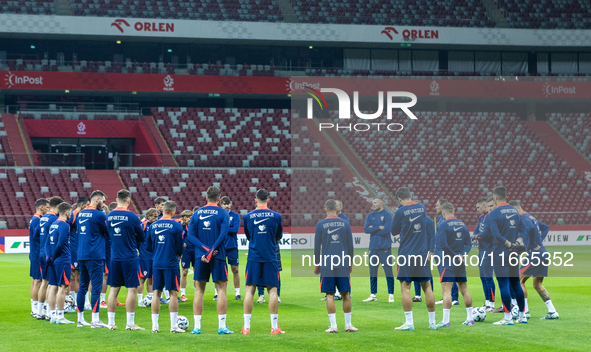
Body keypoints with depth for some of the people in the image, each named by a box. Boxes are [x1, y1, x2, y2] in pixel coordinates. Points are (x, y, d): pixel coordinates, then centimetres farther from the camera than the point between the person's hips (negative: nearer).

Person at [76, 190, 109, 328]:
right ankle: (95, 320, -6)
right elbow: (108, 232, -1)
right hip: (95, 256, -8)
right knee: (96, 287, -4)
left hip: (81, 255, 8)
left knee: (82, 287, 12)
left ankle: (80, 319, 16)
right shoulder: (98, 215, -10)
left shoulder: (81, 214, 12)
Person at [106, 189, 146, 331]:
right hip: (130, 257, -5)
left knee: (114, 289, 9)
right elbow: (142, 237, 1)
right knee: (132, 289, 0)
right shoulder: (132, 217, -11)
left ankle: (111, 322, 11)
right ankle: (130, 323, 0)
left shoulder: (109, 216, 3)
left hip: (114, 257, 5)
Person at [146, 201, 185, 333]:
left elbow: (149, 247, 11)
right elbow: (180, 247, -4)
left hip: (156, 263, 4)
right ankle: (174, 326, 0)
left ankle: (155, 325, 7)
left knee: (156, 293, 7)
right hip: (171, 263, -4)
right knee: (173, 293, 1)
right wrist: (179, 254, 18)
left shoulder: (153, 226, 6)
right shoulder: (176, 226, -7)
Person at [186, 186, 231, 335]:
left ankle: (197, 327, 6)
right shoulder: (222, 213, -1)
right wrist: (212, 250, -12)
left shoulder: (196, 213, 8)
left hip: (200, 257, 3)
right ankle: (222, 327, 0)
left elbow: (190, 236, -1)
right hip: (218, 257, -3)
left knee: (199, 291, 8)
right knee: (221, 289, 3)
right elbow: (223, 234, -14)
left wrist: (205, 249, -8)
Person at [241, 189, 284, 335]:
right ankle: (275, 327, 2)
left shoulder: (248, 216, 2)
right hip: (270, 257, -1)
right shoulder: (276, 216, 0)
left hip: (253, 258, 1)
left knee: (250, 290, 2)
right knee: (272, 290, 3)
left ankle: (246, 327, 0)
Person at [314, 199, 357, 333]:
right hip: (343, 265, 1)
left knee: (330, 295, 0)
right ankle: (348, 325, 10)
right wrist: (350, 262, 17)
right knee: (345, 294, 7)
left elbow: (317, 247, 2)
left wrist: (316, 264, 11)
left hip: (327, 265, -1)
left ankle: (333, 326, -4)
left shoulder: (320, 224, 1)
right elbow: (350, 246, 8)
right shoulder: (345, 223, 5)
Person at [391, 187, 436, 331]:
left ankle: (409, 322, -8)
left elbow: (394, 231, 5)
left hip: (406, 253, -5)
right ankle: (432, 322, 13)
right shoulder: (422, 207, 6)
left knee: (405, 287, -2)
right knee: (427, 287, 9)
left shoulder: (401, 212, -9)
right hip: (423, 253, 5)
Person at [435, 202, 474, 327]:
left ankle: (445, 321, -15)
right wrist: (462, 255, -4)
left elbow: (442, 244, -18)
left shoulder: (442, 225, -10)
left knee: (446, 290, -9)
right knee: (464, 289, 14)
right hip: (461, 264, 7)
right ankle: (470, 319, 20)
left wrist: (456, 256, -10)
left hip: (448, 262, -7)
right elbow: (468, 243, 8)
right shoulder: (462, 225, 10)